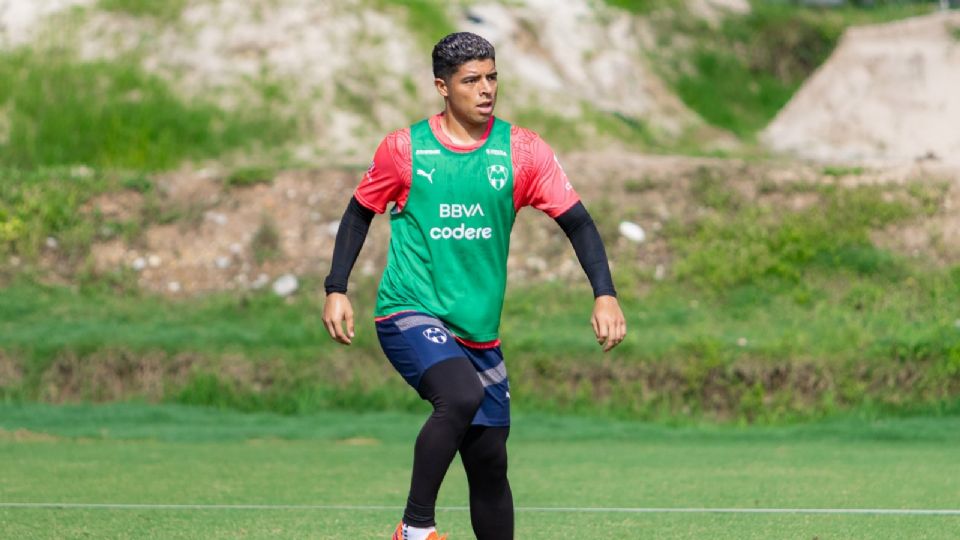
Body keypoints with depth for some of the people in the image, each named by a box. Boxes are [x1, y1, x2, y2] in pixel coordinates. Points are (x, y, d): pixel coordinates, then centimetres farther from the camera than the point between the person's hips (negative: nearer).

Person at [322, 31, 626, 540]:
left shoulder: (521, 150, 0)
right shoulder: (404, 148, -2)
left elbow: (576, 221, -3)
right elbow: (360, 213, 11)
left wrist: (605, 294, -15)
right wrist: (336, 289, 3)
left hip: (480, 332, 4)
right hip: (409, 313, -4)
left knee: (489, 460, 6)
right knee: (462, 395, -31)